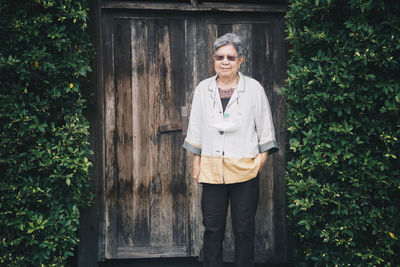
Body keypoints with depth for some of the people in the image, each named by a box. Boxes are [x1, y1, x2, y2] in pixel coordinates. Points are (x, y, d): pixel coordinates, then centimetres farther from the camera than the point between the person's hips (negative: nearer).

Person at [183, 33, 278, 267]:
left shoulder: (254, 88, 0)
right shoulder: (203, 89, 7)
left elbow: (265, 128, 6)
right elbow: (196, 128, 12)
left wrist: (262, 157, -1)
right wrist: (196, 162, 9)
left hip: (245, 168, -2)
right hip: (212, 167, 2)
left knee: (244, 228, 4)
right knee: (212, 226, 6)